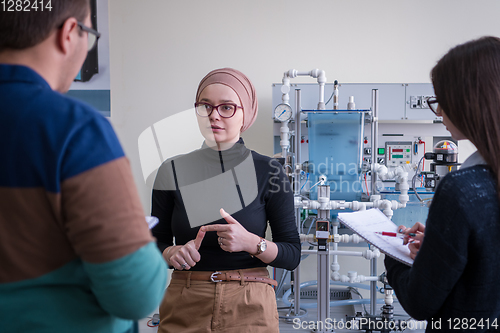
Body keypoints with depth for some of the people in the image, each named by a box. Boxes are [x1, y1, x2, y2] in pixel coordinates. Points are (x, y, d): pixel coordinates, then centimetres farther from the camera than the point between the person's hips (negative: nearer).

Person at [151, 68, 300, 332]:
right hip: (184, 306, 1)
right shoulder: (172, 171, 0)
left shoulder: (268, 172, -5)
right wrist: (173, 253, -16)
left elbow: (292, 255, -3)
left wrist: (251, 243, -21)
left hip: (249, 308, -1)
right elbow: (156, 244, 5)